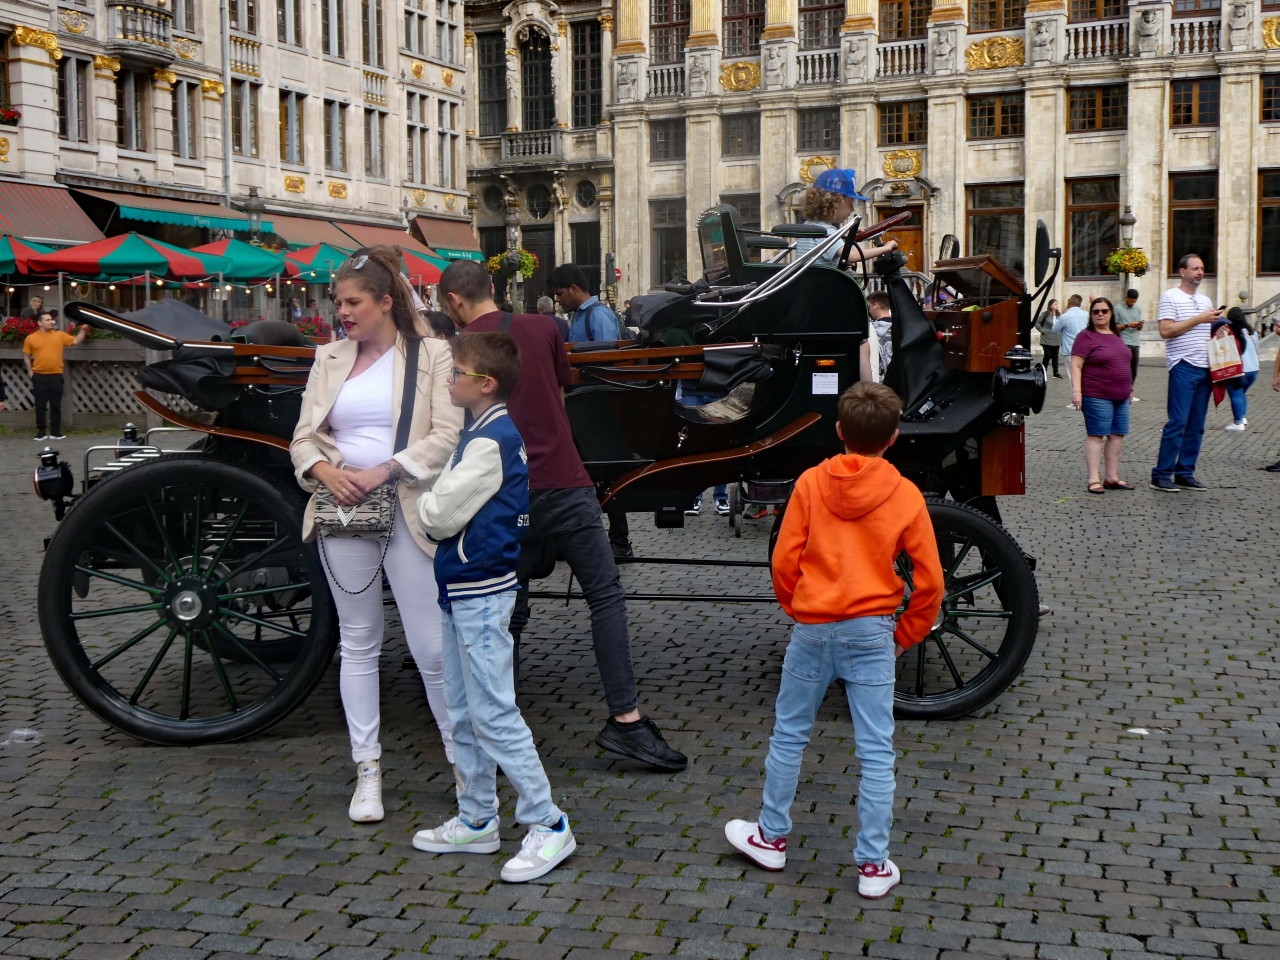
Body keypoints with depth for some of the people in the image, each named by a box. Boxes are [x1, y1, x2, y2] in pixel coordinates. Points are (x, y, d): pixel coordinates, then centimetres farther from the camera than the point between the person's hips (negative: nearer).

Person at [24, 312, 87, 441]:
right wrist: (30, 372, 2)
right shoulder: (31, 338, 2)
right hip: (39, 376, -1)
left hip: (56, 375, 1)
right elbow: (26, 356, 9)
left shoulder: (60, 335, 6)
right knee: (40, 405, 3)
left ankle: (55, 431, 11)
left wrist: (83, 330, -4)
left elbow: (76, 341, 7)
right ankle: (41, 432, 10)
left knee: (56, 405, 5)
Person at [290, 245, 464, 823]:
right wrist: (326, 470, -11)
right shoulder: (330, 359, 12)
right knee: (358, 643, 10)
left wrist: (383, 470, -19)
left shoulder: (432, 356, -1)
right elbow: (303, 438, 10)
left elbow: (447, 437, -10)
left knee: (431, 647, -2)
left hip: (408, 513, -4)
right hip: (343, 513, 4)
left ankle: (462, 758, 16)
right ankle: (368, 769, 20)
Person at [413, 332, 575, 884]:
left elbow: (442, 515, -18)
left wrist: (424, 507, 0)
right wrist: (436, 512, -3)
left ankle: (548, 825, 0)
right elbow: (447, 512, 16)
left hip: (482, 592, -11)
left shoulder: (492, 441, -18)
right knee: (464, 713, 16)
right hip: (462, 589, 11)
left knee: (494, 713, -7)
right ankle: (476, 822, 26)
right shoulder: (479, 434, 14)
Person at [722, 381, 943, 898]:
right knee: (875, 750, 6)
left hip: (812, 628, 1)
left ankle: (771, 837, 30)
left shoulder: (811, 483, -6)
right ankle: (873, 864, 11)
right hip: (872, 632, 0)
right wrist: (905, 634, 9)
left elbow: (785, 561, -5)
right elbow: (930, 581, -4)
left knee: (789, 734, 17)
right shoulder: (906, 495, -5)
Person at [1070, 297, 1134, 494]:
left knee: (1117, 435, 8)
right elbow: (1076, 366, -12)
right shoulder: (1086, 336, -6)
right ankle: (1094, 480, -4)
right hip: (1097, 397, -7)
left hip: (1121, 397, 7)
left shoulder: (1116, 337, 16)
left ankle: (1112, 477, 15)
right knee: (1096, 435, -5)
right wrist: (1076, 391, -20)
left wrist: (1129, 388, 23)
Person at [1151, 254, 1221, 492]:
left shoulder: (1205, 301, 21)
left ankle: (1185, 474, 11)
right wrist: (1198, 319, -13)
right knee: (1177, 423, -10)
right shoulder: (1170, 297, -2)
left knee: (1196, 426, 6)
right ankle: (1161, 475, -5)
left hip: (1205, 368, 7)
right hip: (1184, 367, -7)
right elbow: (1166, 331, -13)